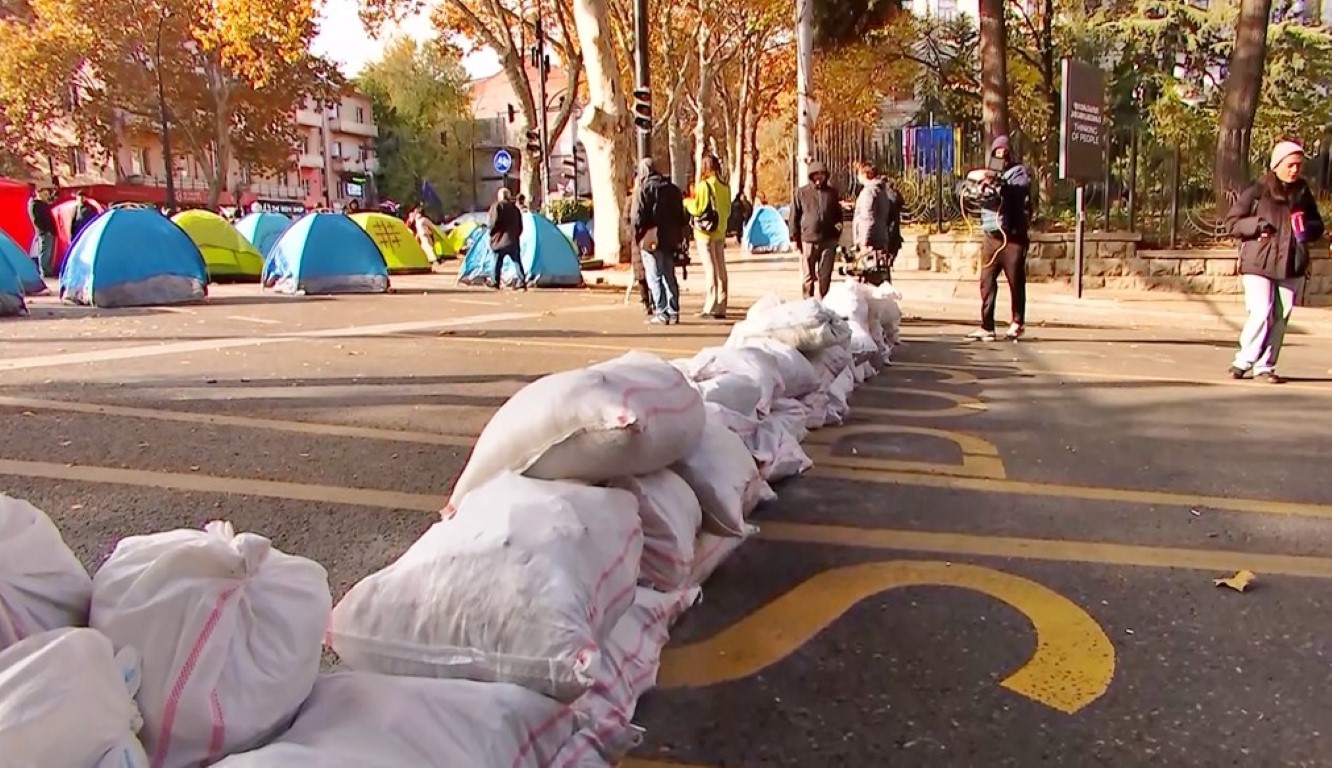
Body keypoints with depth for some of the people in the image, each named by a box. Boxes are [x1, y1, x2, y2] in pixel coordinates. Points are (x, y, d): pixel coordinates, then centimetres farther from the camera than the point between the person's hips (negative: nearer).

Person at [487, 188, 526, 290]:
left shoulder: (497, 206, -3)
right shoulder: (515, 208, 14)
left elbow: (494, 222, -13)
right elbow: (520, 226, 14)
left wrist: (492, 233, 0)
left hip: (500, 240, -4)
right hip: (513, 241, 4)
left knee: (498, 263, 5)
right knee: (517, 262, 3)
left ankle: (496, 284, 5)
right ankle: (522, 284, -7)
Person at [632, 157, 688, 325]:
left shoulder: (645, 189, -8)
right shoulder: (673, 189, 12)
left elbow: (638, 217, -13)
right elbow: (681, 216, 13)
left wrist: (638, 237, -5)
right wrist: (678, 237, 16)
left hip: (651, 240, -6)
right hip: (670, 240, 6)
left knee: (655, 278, -2)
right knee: (669, 276, 12)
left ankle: (661, 313, -5)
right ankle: (673, 313, 12)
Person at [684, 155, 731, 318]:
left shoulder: (704, 185, -11)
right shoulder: (724, 186, 8)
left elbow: (697, 208, -11)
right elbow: (728, 210, 12)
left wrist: (687, 201, 6)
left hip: (705, 232, -6)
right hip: (720, 232, 6)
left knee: (711, 269, -6)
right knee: (721, 270, 7)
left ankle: (711, 306, -6)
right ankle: (721, 308, 10)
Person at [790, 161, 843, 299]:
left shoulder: (832, 193, 11)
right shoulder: (801, 193, 3)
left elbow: (838, 215, 19)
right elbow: (794, 216, 2)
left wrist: (837, 234, 11)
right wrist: (795, 237, -2)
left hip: (828, 241, 2)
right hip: (808, 241, -2)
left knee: (825, 276, 6)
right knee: (808, 276, 3)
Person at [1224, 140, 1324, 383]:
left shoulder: (1302, 192, 10)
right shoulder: (1257, 190, -3)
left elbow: (1317, 225, 20)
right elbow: (1232, 221, -2)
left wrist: (1308, 229, -3)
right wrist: (1257, 225, -18)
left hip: (1291, 265, 5)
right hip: (1258, 263, -5)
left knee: (1280, 318, 4)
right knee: (1261, 314, -13)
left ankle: (1265, 367, 12)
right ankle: (1243, 362, 2)